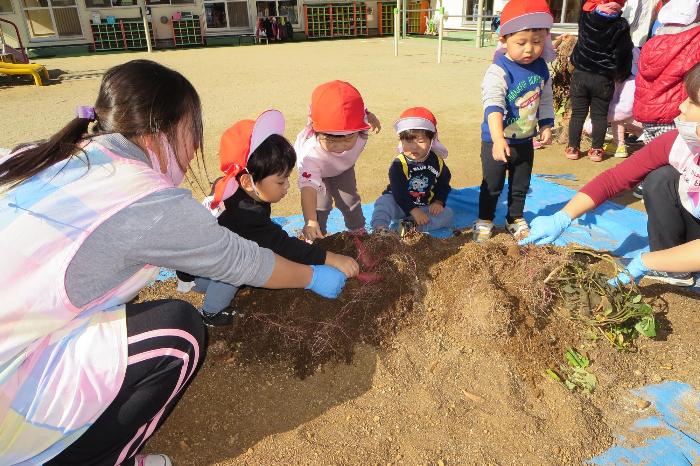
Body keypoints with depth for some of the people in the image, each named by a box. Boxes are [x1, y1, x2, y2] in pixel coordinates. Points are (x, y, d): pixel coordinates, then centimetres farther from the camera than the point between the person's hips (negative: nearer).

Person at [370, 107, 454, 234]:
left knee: (448, 215, -17)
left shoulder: (437, 161, -3)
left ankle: (412, 226, -31)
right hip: (400, 206, -3)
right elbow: (399, 192, -21)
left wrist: (439, 201, -9)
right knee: (384, 201, -30)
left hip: (425, 207, 3)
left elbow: (444, 184, 9)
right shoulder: (398, 164, -16)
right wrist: (414, 211, -29)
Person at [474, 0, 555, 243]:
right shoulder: (498, 71, -24)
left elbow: (546, 100, 12)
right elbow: (493, 105, -37)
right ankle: (485, 220, 26)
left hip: (525, 141, 6)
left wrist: (546, 126, 5)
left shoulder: (542, 69, -2)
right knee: (492, 185, 8)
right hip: (496, 141, -5)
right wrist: (498, 139, -48)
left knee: (520, 186, 18)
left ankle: (515, 218, 37)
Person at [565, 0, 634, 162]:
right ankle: (596, 150, 10)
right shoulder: (621, 26, -6)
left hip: (580, 74, 1)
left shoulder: (586, 17, -4)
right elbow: (624, 54, -3)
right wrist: (623, 75, 10)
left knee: (578, 113, 7)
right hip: (604, 79, -1)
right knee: (600, 115, 7)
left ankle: (573, 148, 8)